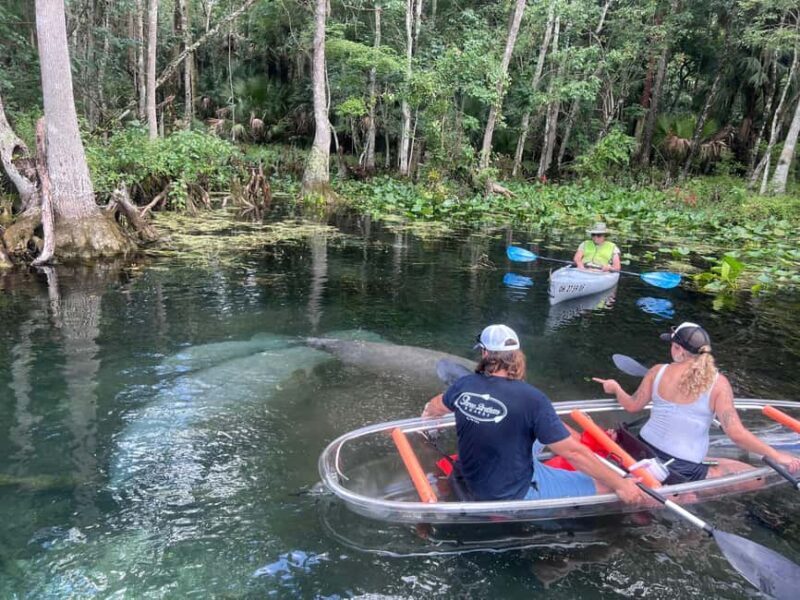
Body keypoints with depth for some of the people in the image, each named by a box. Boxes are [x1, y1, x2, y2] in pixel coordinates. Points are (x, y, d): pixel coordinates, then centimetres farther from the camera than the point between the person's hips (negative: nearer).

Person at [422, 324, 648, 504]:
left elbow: (436, 407, 12)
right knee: (604, 485, 1)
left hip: (475, 480, 7)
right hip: (517, 492, -6)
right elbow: (572, 452, -22)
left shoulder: (464, 385, -10)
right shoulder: (531, 399, -27)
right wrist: (620, 484, -10)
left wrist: (427, 413, 37)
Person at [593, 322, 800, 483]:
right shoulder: (718, 383, -13)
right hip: (683, 470, -5)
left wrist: (615, 388, 27)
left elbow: (632, 406, 8)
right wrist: (777, 455, -6)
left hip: (645, 452, 5)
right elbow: (736, 433, -17)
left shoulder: (657, 372, -4)